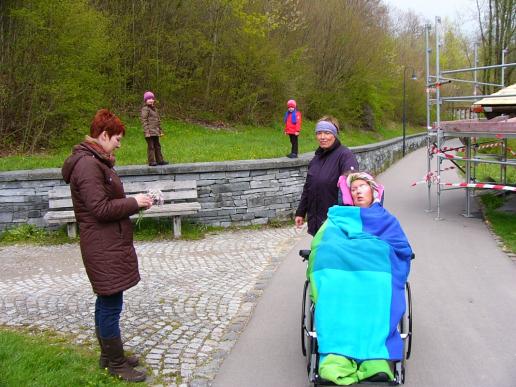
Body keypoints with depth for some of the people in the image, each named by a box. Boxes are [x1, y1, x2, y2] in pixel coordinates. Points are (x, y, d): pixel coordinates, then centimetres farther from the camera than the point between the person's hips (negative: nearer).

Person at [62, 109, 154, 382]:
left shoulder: (96, 161, 14)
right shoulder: (87, 165, -19)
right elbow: (100, 208, -22)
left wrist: (133, 202, 8)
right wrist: (134, 203, -14)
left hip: (109, 244, 11)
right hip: (103, 248, -11)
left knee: (106, 301, 19)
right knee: (111, 305, 0)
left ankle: (108, 355, 32)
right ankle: (116, 364, 13)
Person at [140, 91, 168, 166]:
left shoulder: (154, 109, 17)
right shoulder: (145, 109, -8)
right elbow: (143, 120, -14)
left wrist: (160, 130, 21)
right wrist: (146, 130, -20)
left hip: (156, 132, 9)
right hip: (150, 132, -9)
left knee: (157, 146, 13)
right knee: (151, 146, -5)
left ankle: (159, 160, 21)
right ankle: (151, 161, 0)